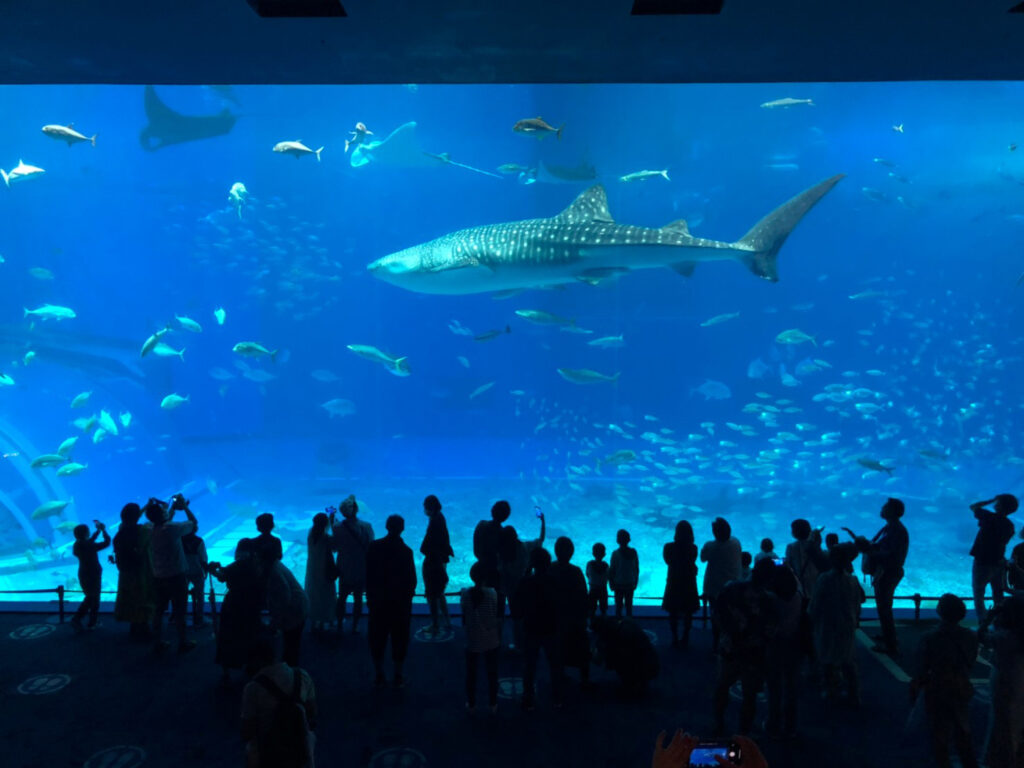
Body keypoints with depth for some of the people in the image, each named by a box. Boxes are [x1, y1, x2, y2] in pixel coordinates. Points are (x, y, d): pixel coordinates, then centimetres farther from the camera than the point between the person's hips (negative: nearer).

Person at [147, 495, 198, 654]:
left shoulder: (151, 530, -1)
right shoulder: (171, 529, -21)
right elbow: (193, 522, -7)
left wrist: (174, 506, 21)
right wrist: (184, 506, 4)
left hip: (158, 576, 6)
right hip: (176, 576, -6)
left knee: (159, 610, 15)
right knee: (179, 611, 6)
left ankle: (158, 642, 23)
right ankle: (182, 642, 17)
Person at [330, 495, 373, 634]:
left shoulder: (338, 528, -18)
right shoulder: (367, 526, -15)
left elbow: (334, 547, -6)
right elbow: (370, 547, -8)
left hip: (345, 570, 0)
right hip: (362, 570, 0)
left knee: (342, 597, 19)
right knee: (358, 598, 15)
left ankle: (340, 624, 29)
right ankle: (355, 626, 22)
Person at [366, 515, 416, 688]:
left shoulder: (374, 547, -7)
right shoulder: (405, 551, -17)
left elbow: (368, 574, -1)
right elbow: (411, 578, -11)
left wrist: (370, 594, 10)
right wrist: (409, 592, 7)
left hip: (378, 600, 3)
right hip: (400, 601, -2)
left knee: (377, 638, 15)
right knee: (399, 638, 10)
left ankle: (379, 675, 22)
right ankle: (398, 677, 16)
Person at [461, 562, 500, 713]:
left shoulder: (466, 594, -12)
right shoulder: (492, 593, -14)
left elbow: (464, 620, -3)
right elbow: (497, 618, -6)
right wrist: (499, 636, 9)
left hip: (472, 641, 0)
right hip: (491, 641, 0)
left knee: (471, 674, 17)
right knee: (492, 673, 16)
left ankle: (471, 704, 28)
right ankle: (492, 704, 25)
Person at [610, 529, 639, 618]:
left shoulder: (616, 553, -14)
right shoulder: (633, 552, -4)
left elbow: (612, 570, -9)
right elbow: (637, 569, 4)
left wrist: (611, 583, 3)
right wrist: (635, 583, 15)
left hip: (619, 584, -3)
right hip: (630, 584, 3)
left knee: (618, 606, 5)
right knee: (629, 606, 11)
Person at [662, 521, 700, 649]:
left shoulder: (669, 547, -11)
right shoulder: (693, 548, -9)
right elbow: (692, 563, 4)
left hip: (673, 583, -1)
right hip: (689, 582, 1)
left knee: (673, 613, 9)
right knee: (688, 613, 11)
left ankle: (675, 639, 8)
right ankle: (685, 639, 13)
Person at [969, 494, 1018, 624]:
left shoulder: (991, 518, -17)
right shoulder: (1010, 526, 0)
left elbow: (973, 507, -3)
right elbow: (1002, 543, 7)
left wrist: (992, 500, -2)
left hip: (982, 562, -5)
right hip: (999, 562, 6)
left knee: (978, 595, 6)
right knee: (998, 596, 17)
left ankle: (982, 622, 0)